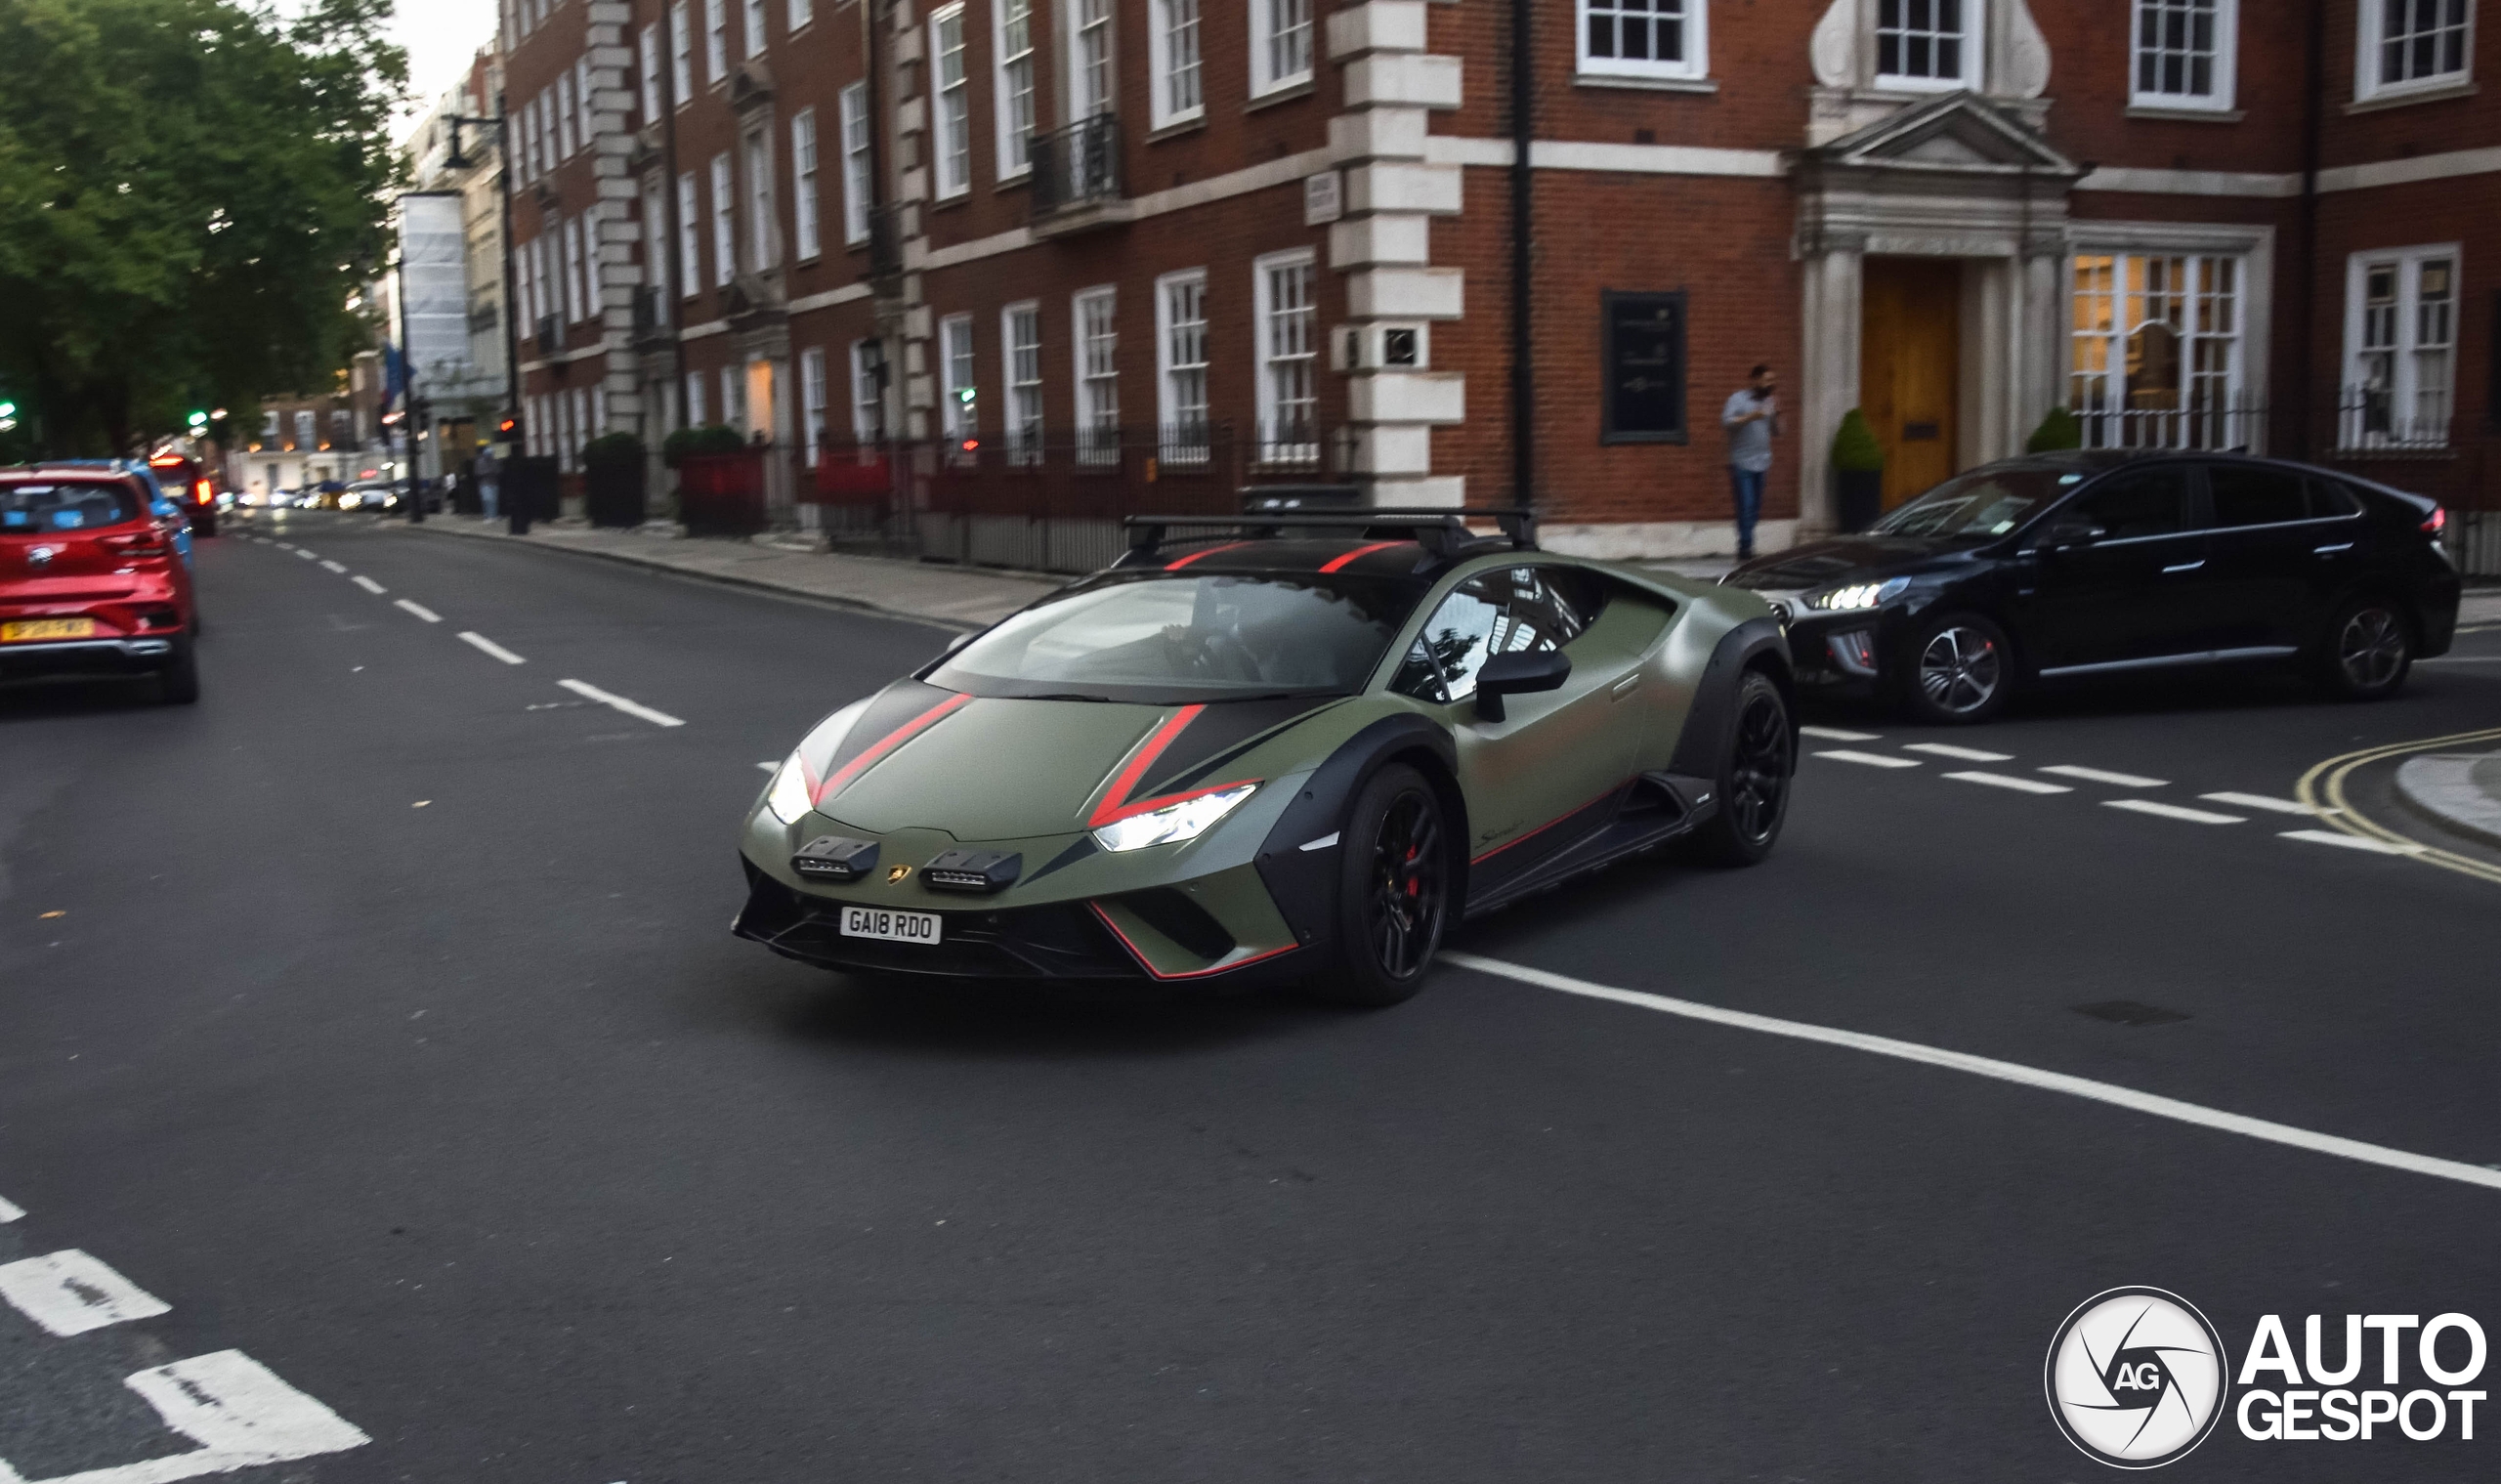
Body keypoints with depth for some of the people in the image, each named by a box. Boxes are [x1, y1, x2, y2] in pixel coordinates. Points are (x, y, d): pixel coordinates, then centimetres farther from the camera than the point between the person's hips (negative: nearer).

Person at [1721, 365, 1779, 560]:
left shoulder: (1769, 401, 14)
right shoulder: (1739, 399, -5)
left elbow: (1776, 432, 16)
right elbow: (1726, 421, -18)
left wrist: (1776, 414, -2)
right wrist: (1750, 417, -26)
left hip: (1762, 464, 6)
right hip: (1742, 464, -6)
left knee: (1755, 508, 7)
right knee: (1746, 506, -12)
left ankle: (1745, 548, 14)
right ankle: (1745, 548, -11)